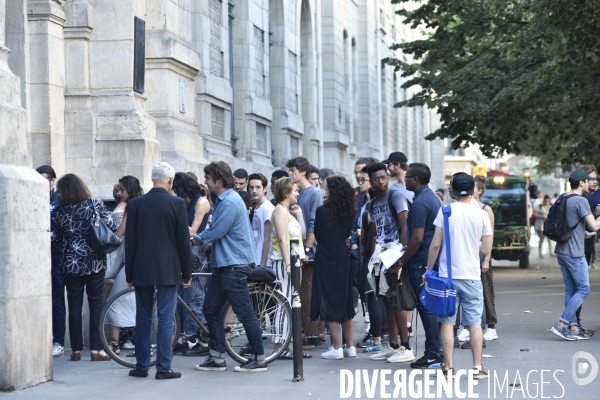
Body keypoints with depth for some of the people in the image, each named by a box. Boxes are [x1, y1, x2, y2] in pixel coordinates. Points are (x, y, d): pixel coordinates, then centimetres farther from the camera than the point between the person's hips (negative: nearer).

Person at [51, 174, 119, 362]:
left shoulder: (60, 211, -2)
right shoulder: (96, 205, -4)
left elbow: (56, 240, 4)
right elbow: (111, 227, -7)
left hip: (71, 264, 1)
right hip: (95, 262, 0)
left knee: (74, 306, 7)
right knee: (96, 305, 4)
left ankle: (76, 350, 7)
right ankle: (96, 349, 1)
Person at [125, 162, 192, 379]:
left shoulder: (135, 204, 1)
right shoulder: (177, 203, -6)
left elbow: (130, 241, 2)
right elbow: (184, 240, -4)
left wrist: (129, 274, 9)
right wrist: (187, 272, 4)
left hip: (142, 269, 3)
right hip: (168, 270, -2)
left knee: (143, 318, 11)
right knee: (166, 318, 0)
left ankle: (141, 366, 13)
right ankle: (163, 368, -2)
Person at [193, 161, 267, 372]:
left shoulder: (230, 202, -18)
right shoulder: (221, 200, 14)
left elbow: (216, 232, -18)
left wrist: (197, 239, -1)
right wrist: (202, 238, 4)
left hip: (234, 265, -10)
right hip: (222, 264, 10)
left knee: (244, 312, -4)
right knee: (211, 309, 10)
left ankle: (259, 359, 3)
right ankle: (217, 358, 15)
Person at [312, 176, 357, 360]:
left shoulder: (322, 211, -14)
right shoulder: (348, 212, 2)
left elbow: (317, 235, -3)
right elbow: (347, 233, 10)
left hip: (326, 260, -6)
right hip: (343, 258, 6)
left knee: (329, 303, -1)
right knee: (344, 301, 13)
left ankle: (337, 348, -3)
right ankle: (350, 346, 16)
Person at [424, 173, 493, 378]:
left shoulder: (445, 211, -5)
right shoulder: (481, 214, 0)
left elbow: (435, 244, -6)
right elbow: (486, 250, 2)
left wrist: (428, 270, 5)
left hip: (448, 275, -1)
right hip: (472, 276, 1)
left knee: (447, 322, 4)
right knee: (475, 322, 6)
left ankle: (449, 367, 5)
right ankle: (477, 367, 7)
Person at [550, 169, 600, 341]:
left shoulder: (563, 200, 13)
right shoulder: (581, 201, -14)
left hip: (561, 251, 9)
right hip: (574, 253, -9)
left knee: (571, 290, 11)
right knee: (583, 289, -3)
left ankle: (573, 327, 12)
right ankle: (562, 323, -9)